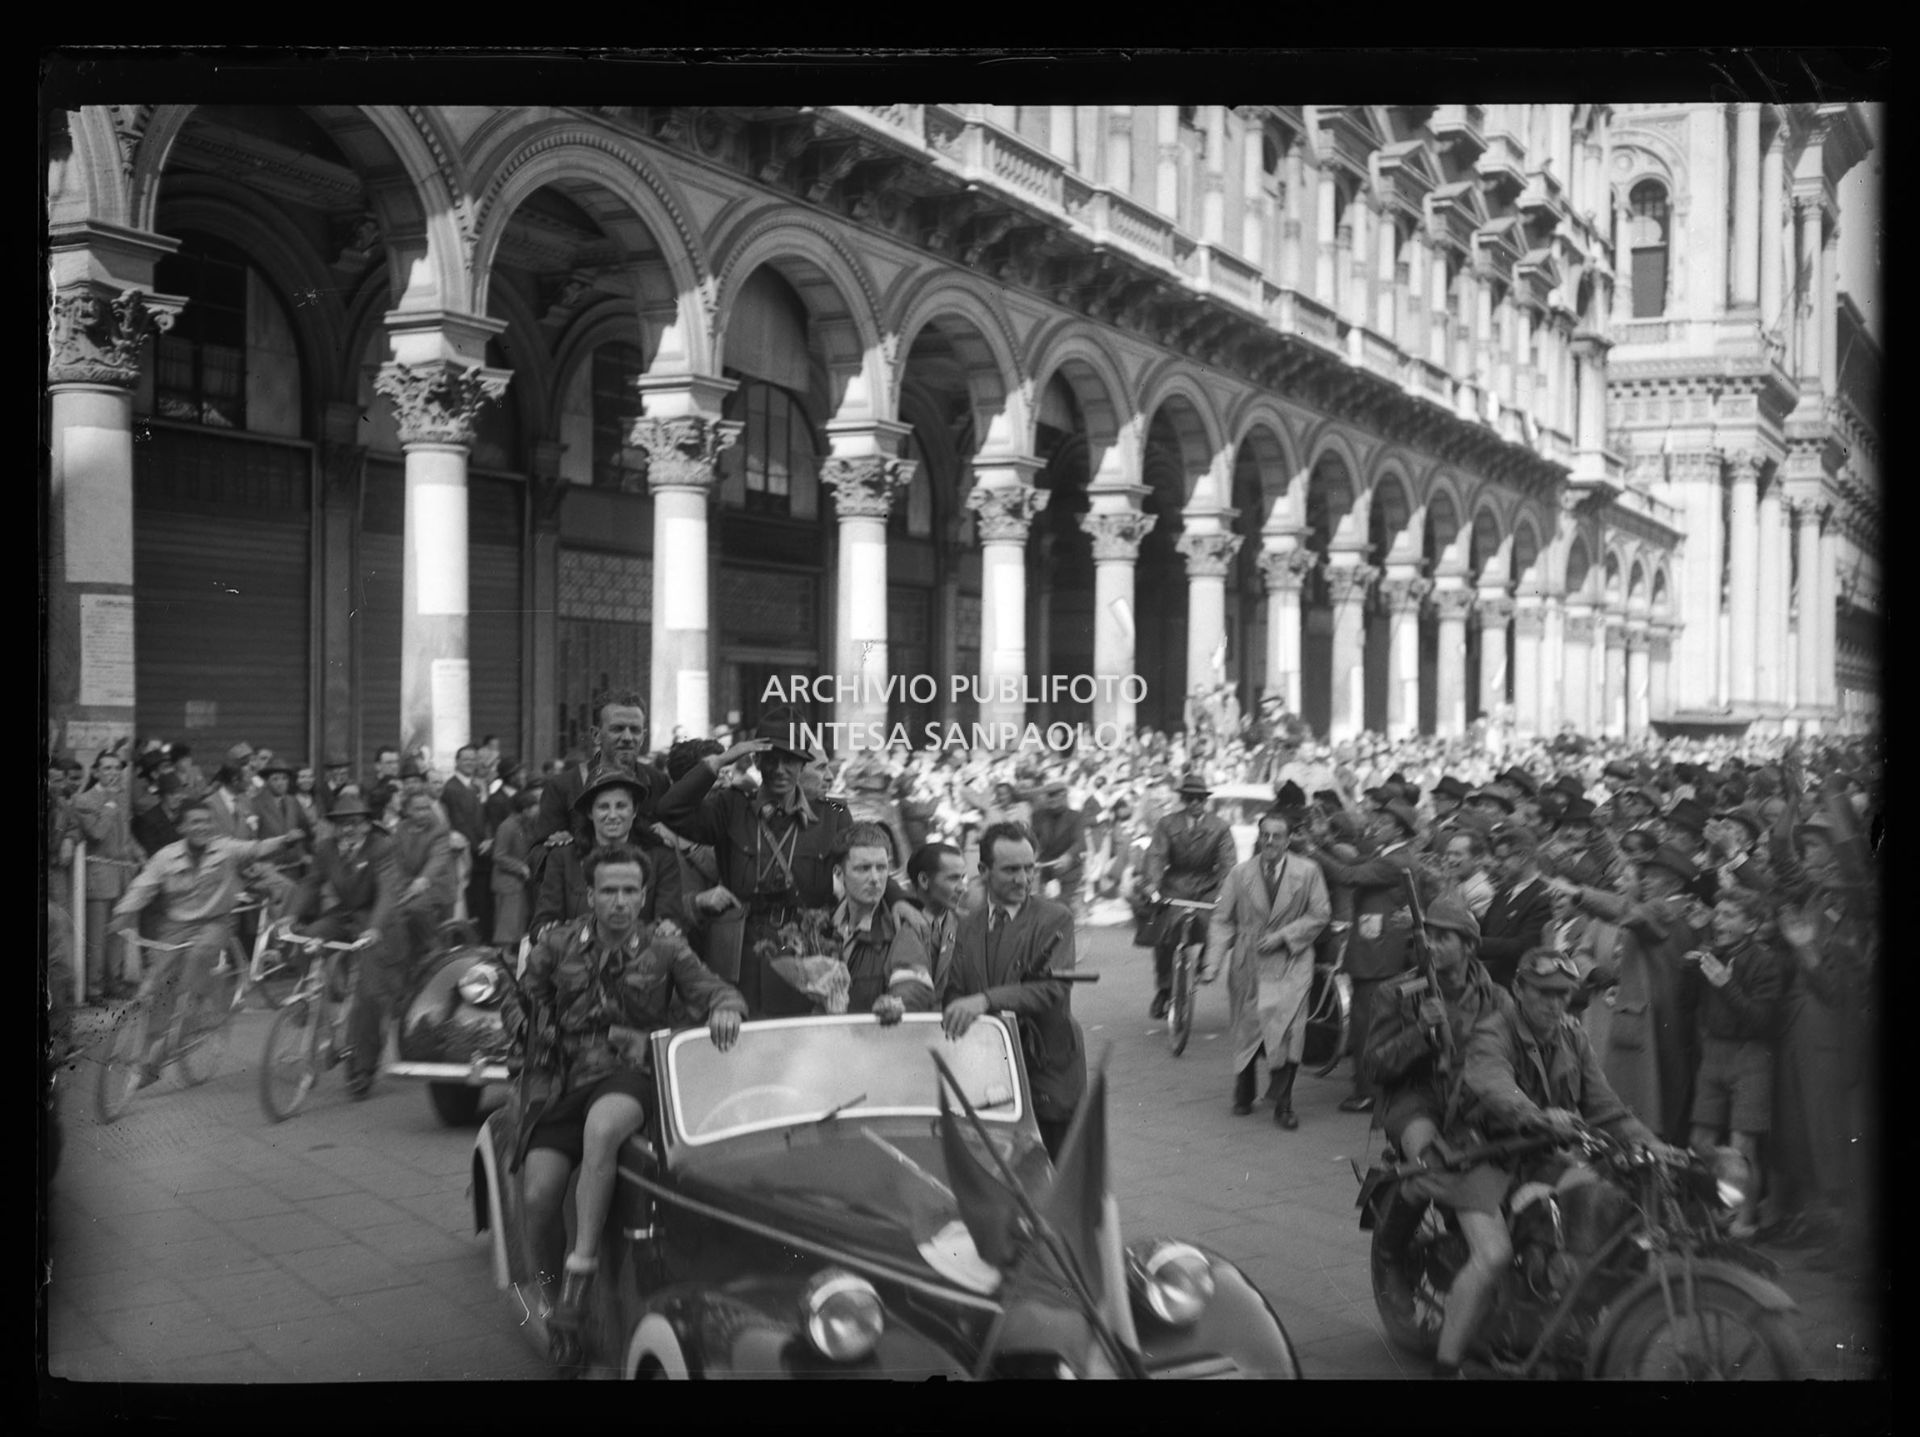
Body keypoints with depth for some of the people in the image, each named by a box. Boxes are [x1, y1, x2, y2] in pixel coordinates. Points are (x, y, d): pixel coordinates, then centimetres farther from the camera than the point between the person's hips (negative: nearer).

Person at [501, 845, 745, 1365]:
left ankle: (580, 1273, -29)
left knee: (601, 1129, -38)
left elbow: (714, 990, 2)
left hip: (628, 1077, -2)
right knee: (538, 1197, -16)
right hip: (561, 1083, 2)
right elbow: (515, 1006, 18)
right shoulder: (557, 945, 9)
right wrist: (542, 1042, 0)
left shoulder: (664, 947, 6)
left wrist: (725, 1007, -21)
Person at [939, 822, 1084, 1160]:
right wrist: (956, 1013, -15)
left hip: (1047, 1072, -4)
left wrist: (986, 1000, -32)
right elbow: (952, 993, 9)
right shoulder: (968, 926, 12)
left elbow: (1055, 988, -19)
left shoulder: (1054, 918, -6)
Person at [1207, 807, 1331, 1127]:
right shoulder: (1240, 874, 1)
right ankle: (1243, 1096, 33)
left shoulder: (1307, 872, -1)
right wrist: (1214, 959, -9)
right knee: (1245, 1030, 10)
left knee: (1288, 1033, -15)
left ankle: (1283, 1105, 0)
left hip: (1290, 963, -1)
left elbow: (1320, 914, 1)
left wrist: (1283, 936, -10)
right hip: (1247, 965, 2)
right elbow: (1221, 919, 3)